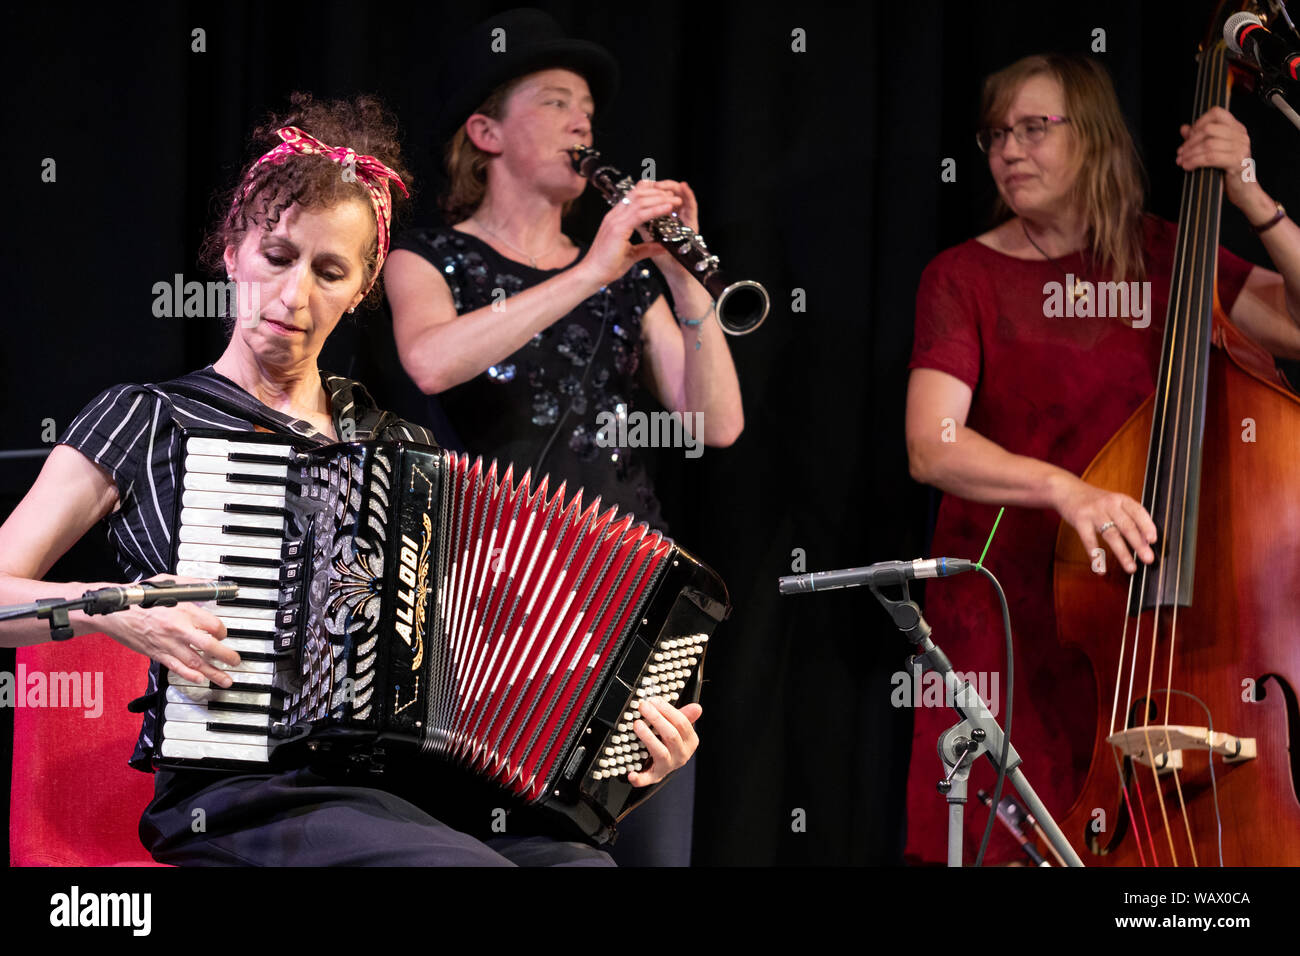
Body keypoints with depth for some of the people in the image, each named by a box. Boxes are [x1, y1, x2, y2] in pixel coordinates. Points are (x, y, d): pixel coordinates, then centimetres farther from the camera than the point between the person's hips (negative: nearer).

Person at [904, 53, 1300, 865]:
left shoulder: (1158, 256, 6)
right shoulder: (966, 276, -1)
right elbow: (932, 446, -16)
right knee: (1007, 842, -3)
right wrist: (1064, 487, -31)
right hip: (1008, 608, -2)